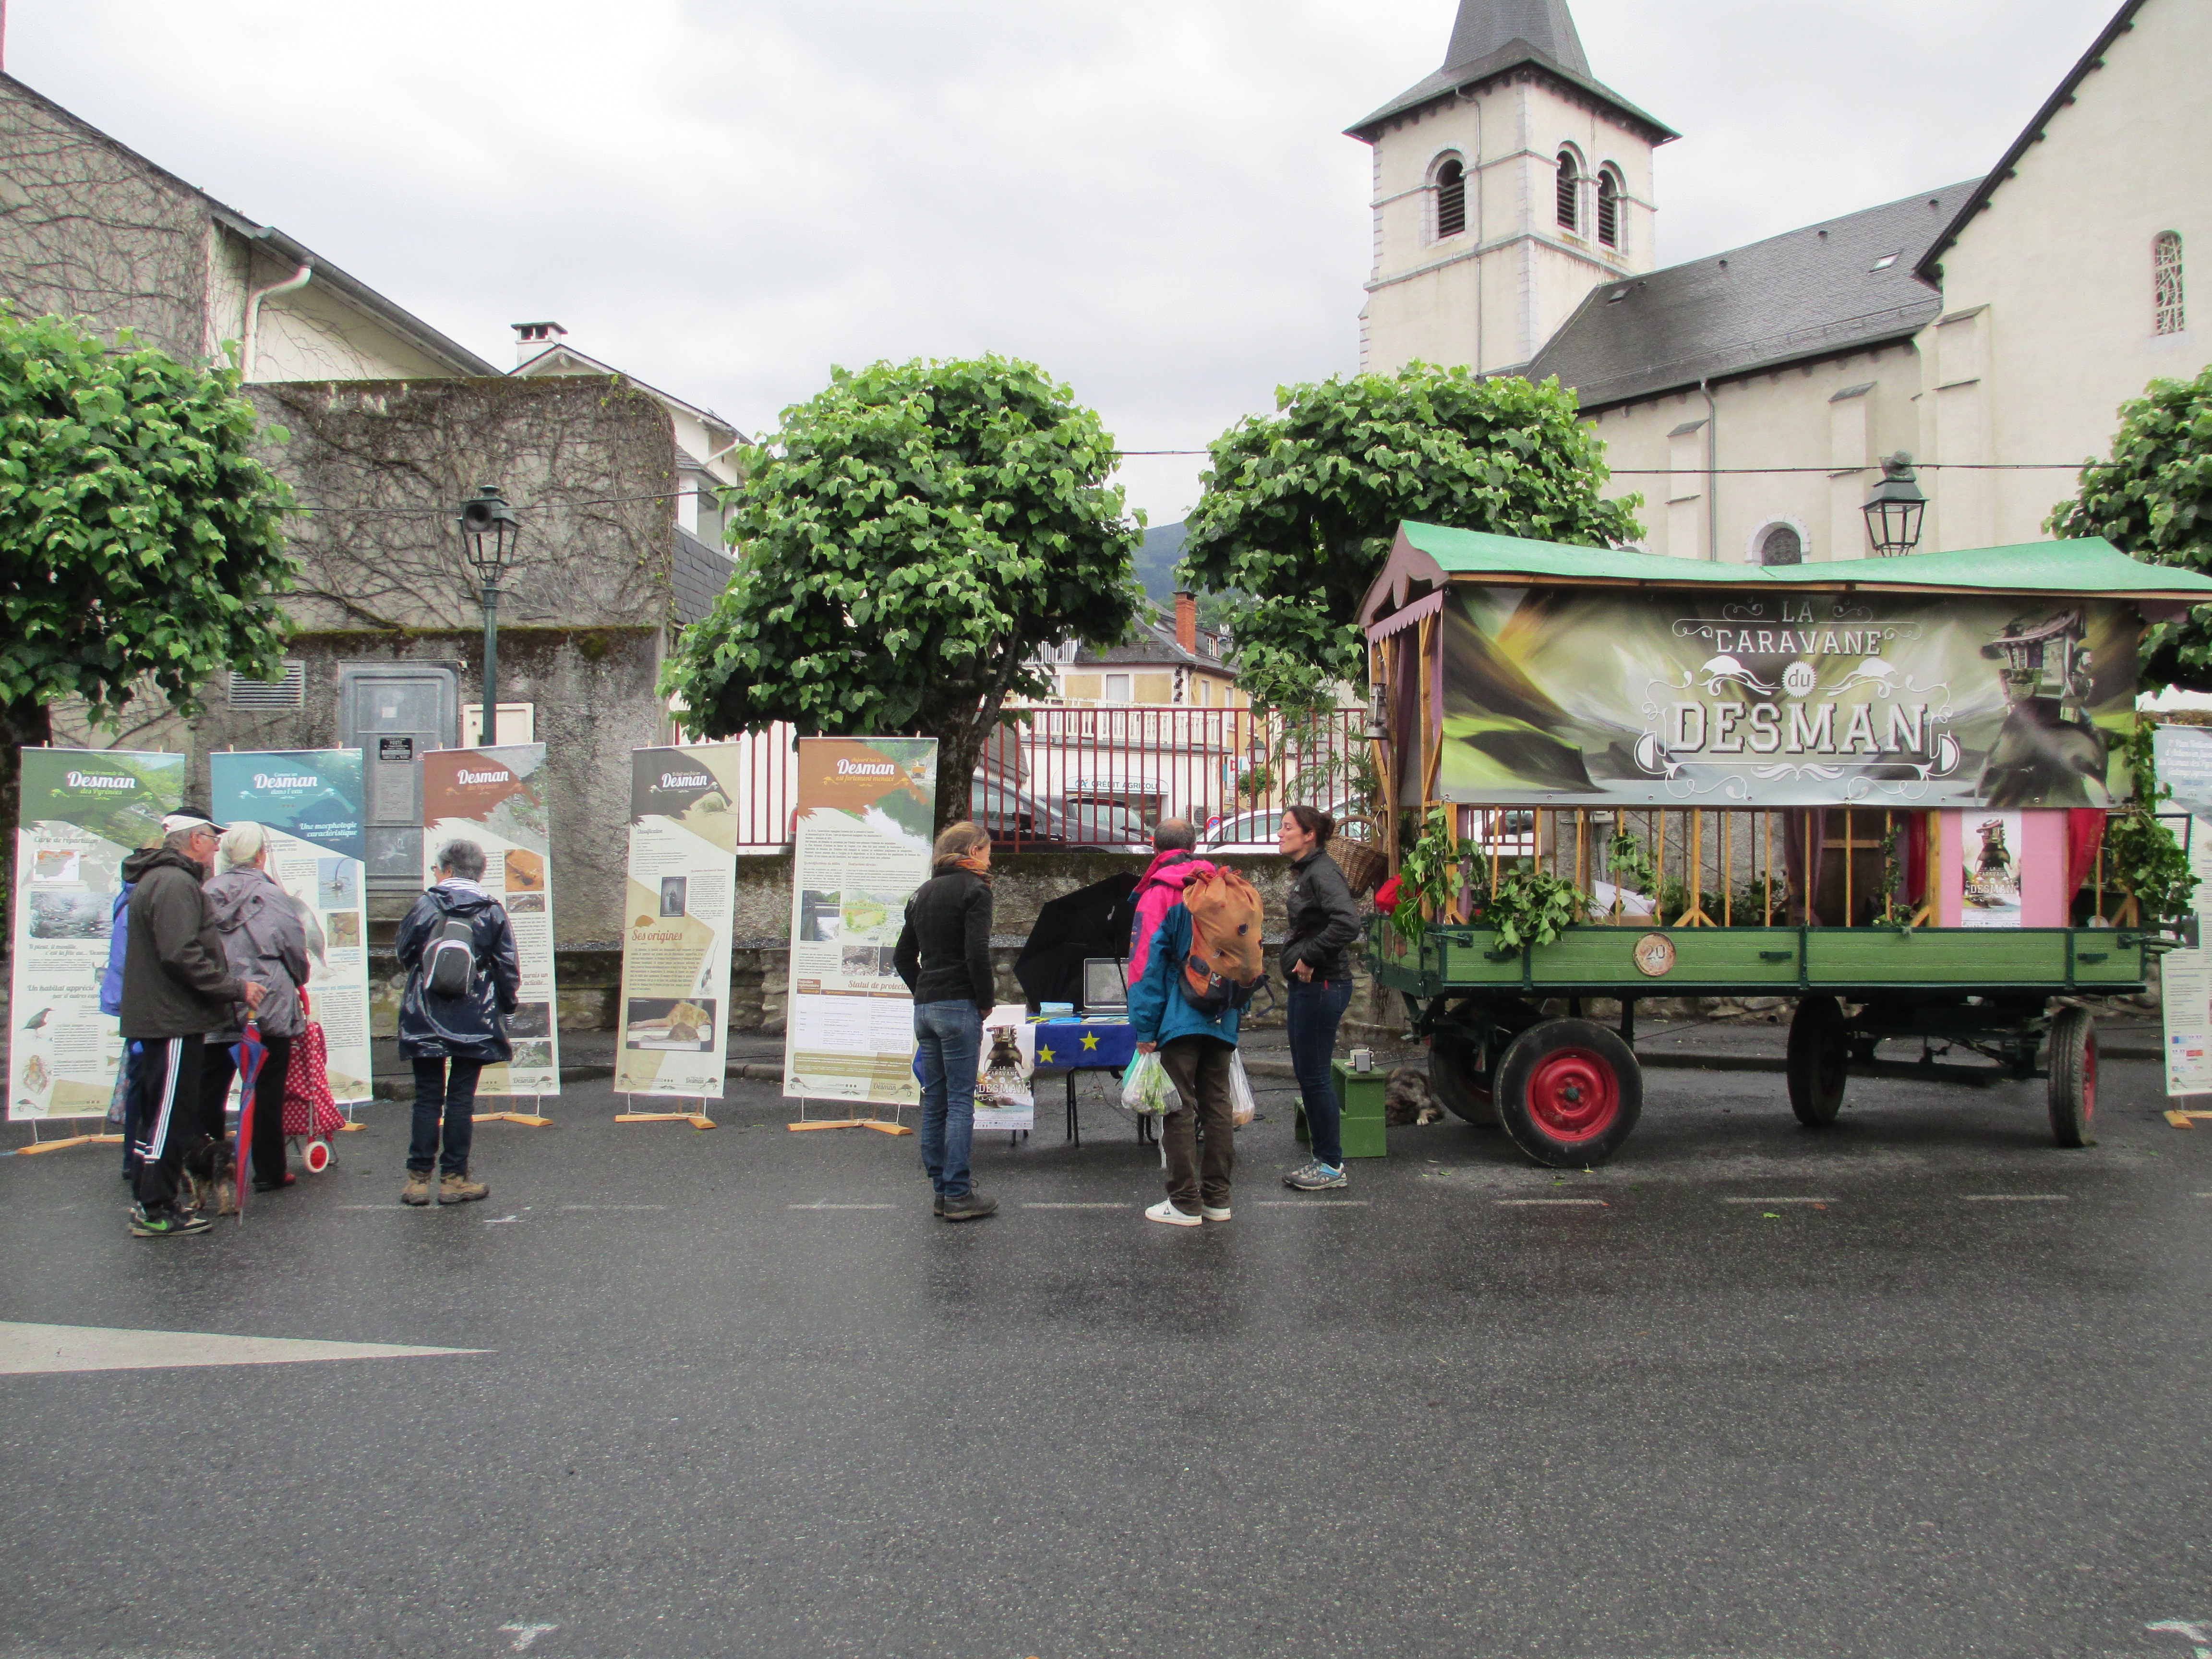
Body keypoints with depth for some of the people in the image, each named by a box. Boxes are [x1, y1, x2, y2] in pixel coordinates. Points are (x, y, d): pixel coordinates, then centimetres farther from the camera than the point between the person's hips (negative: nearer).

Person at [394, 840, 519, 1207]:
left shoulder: (425, 905, -3)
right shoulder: (493, 913, -1)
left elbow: (404, 953, 6)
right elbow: (508, 967, 0)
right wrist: (507, 1005, 13)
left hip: (425, 1021, 0)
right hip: (474, 1022, 0)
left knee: (427, 1097, 8)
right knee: (461, 1099, 5)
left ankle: (419, 1177, 10)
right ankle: (453, 1178, 8)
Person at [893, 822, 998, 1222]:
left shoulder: (924, 893, 17)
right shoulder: (973, 889, -6)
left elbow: (902, 957, 17)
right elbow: (977, 954, -17)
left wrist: (924, 992, 15)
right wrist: (986, 1001, -6)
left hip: (924, 1007, 7)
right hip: (959, 1007, -7)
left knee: (934, 1101, 10)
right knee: (961, 1102, -4)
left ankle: (941, 1188, 16)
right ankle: (958, 1195, -2)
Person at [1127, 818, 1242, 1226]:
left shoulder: (1157, 894, -7)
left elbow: (1147, 962, -11)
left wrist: (1144, 1028, -9)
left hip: (1179, 1019, -6)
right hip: (1223, 1019, 6)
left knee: (1180, 1108, -1)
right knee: (1218, 1104, 11)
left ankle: (1186, 1203, 2)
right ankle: (1218, 1198, 17)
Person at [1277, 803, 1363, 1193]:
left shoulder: (1322, 872, -16)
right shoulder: (1305, 872, 14)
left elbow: (1348, 923, -30)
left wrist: (1310, 958, -22)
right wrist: (1298, 960, 8)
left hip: (1322, 986, -10)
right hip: (1307, 985, 10)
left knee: (1315, 1075, -3)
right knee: (1306, 1072, 14)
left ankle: (1332, 1166, 7)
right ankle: (1321, 1157, 23)